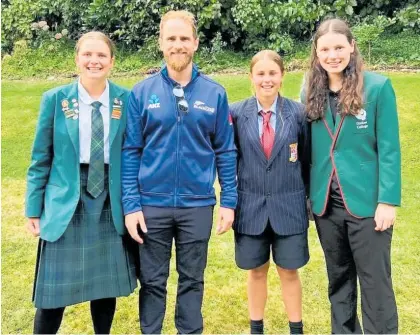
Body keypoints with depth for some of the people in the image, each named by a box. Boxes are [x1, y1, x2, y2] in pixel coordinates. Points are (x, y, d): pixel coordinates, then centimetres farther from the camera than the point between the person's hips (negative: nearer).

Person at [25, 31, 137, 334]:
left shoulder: (126, 100, -1)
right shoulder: (55, 99, -2)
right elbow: (41, 158, 1)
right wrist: (34, 208, 0)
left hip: (111, 201, 1)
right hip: (66, 201, -1)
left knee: (107, 285, 13)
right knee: (54, 289, 4)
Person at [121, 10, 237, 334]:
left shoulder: (215, 93, 0)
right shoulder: (142, 92, -2)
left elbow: (225, 151, 3)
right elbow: (130, 152, -1)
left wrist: (229, 201, -1)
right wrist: (131, 205, -6)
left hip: (197, 204, 1)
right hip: (152, 204, 0)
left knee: (192, 279, 15)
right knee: (152, 280, 13)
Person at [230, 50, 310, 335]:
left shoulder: (298, 112, -3)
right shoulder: (236, 113, -3)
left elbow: (307, 160, 3)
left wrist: (310, 197, 5)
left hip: (288, 205, 0)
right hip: (251, 205, 1)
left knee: (289, 270, 11)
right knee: (256, 270, 15)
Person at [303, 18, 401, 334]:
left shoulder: (378, 86, -7)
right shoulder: (313, 93, 6)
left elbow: (389, 149, -9)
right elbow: (308, 148, 9)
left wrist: (388, 200, -14)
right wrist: (307, 193, 6)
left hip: (366, 201, -4)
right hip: (326, 202, 5)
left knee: (375, 283, 4)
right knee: (339, 280, 17)